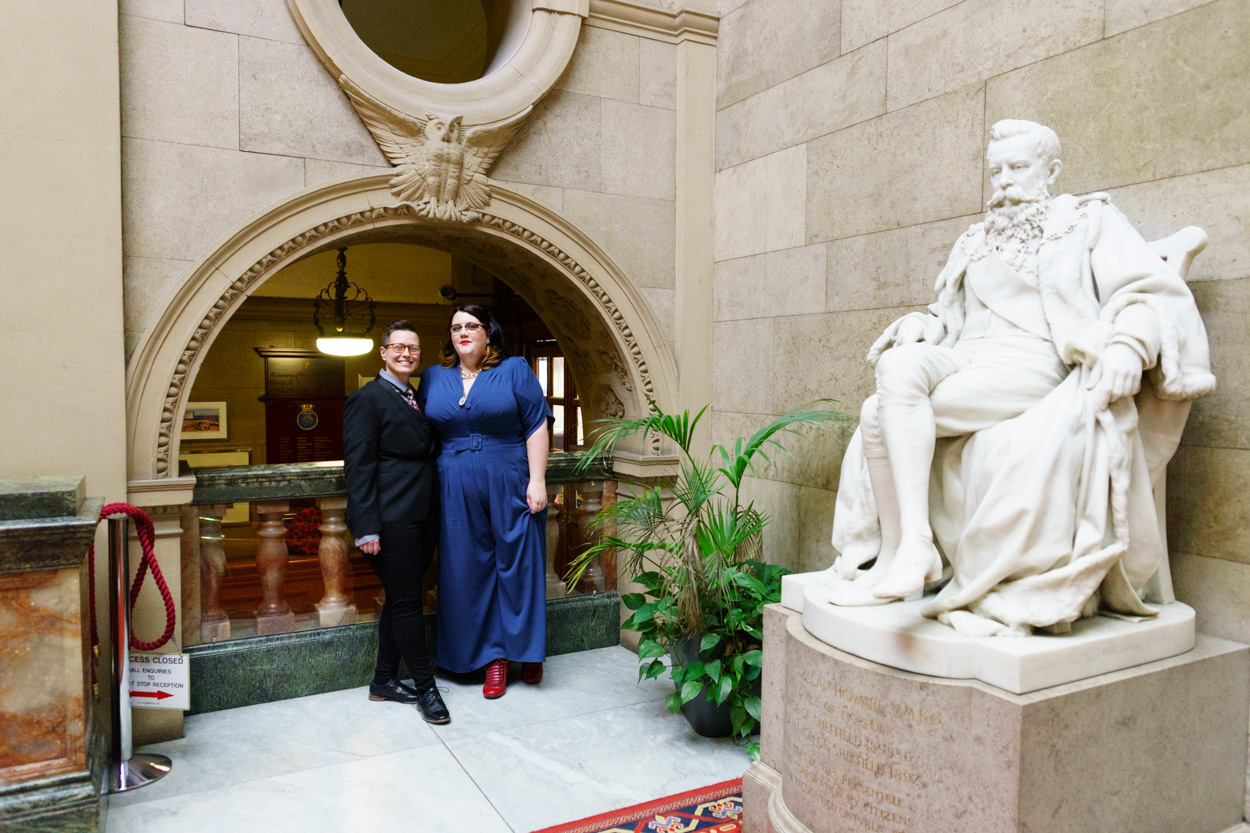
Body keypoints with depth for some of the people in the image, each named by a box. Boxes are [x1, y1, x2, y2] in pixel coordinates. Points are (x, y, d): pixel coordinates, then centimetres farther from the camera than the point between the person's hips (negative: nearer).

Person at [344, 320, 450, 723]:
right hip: (391, 519, -8)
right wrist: (366, 527, -18)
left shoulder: (417, 399, 17)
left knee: (399, 600, 14)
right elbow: (358, 466, -12)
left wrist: (433, 515, 12)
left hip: (419, 516, 8)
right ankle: (425, 688, 10)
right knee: (407, 603, -1)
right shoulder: (367, 398, -7)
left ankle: (384, 680, 27)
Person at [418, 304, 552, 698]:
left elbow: (536, 427, -4)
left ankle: (527, 650, 22)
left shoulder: (515, 370, 1)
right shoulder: (433, 377, 11)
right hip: (456, 490, 3)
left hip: (510, 486, -3)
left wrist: (537, 481, -10)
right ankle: (494, 657, 18)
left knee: (517, 564, 4)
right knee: (470, 570, 5)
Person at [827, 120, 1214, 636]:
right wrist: (920, 325, 1)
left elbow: (1151, 291, -1)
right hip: (967, 362, 6)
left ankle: (916, 546, -30)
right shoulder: (976, 242, 27)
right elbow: (950, 317, 25)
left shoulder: (1090, 220, 12)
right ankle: (893, 556, -23)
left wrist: (1128, 342, -22)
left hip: (1034, 365, -6)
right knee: (887, 389, -24)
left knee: (895, 403, -32)